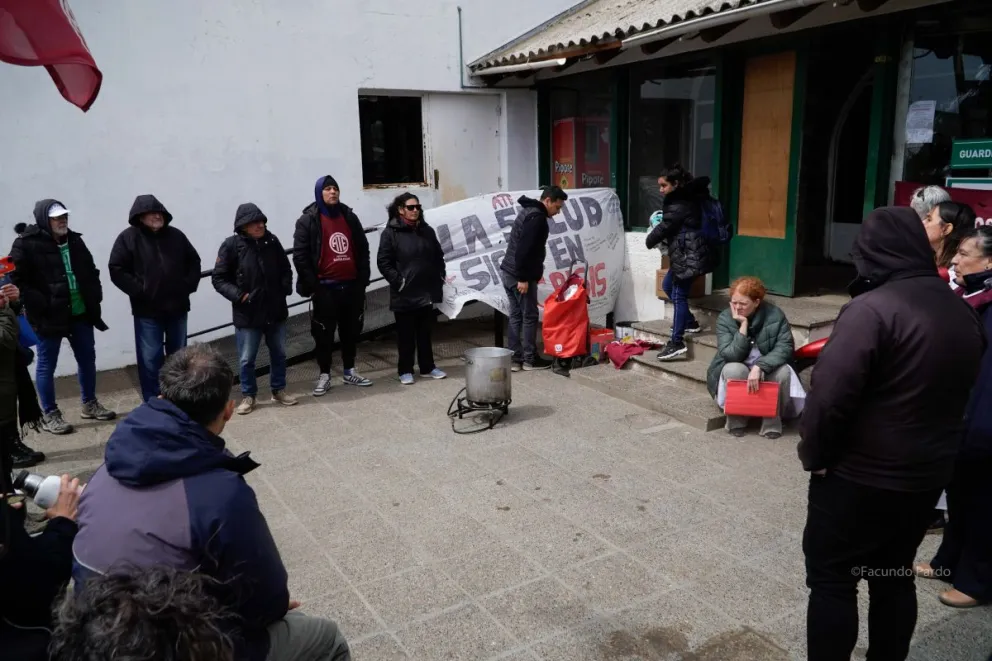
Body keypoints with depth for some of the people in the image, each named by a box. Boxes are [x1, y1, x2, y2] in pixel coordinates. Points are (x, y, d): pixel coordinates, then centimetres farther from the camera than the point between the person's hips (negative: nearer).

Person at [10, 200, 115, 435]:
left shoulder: (74, 240, 8)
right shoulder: (26, 244, -11)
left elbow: (91, 271, 18)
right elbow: (17, 280, -15)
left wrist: (94, 297, 6)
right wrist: (41, 305, -20)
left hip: (80, 312, 6)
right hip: (49, 317, -6)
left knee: (87, 358, 14)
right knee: (46, 365, 6)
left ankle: (90, 404, 31)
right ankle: (50, 415, 17)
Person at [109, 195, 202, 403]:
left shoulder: (176, 235, 5)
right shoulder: (129, 238, -5)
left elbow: (194, 261, 14)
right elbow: (116, 270, -8)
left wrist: (188, 285, 2)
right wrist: (139, 290, -14)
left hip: (177, 307, 4)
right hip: (147, 310, -4)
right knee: (150, 359, 0)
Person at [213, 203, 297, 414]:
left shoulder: (271, 241, -2)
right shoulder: (232, 245, -11)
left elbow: (286, 268, 12)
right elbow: (219, 279, -6)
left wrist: (286, 288, -3)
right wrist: (239, 295, -17)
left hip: (276, 310, 3)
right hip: (247, 314, -3)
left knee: (279, 353, 16)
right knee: (247, 359, 8)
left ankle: (278, 390, 34)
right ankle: (248, 395, 26)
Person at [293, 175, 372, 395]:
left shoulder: (349, 217, 10)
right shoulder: (308, 221, -5)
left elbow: (362, 249, 13)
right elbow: (300, 256, -8)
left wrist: (363, 278, 5)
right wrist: (312, 284, -12)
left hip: (352, 285, 5)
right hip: (325, 288, -5)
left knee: (351, 330, 13)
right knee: (324, 333, 2)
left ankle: (349, 371, 26)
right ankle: (324, 375, 14)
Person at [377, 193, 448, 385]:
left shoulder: (427, 231, 10)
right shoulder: (391, 232, -7)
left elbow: (438, 256, 18)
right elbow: (383, 262, -10)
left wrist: (440, 278, 8)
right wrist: (397, 281, -15)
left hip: (426, 292, 5)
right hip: (404, 294, -5)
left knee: (425, 332, 13)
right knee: (406, 334, 4)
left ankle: (427, 367, 24)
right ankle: (405, 370, 14)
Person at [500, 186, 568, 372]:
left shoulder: (528, 212, 18)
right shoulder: (536, 217, -15)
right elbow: (524, 250, -23)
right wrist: (523, 278, -22)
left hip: (509, 272, 10)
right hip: (519, 275, -10)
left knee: (516, 315, 11)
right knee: (529, 316, 0)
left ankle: (515, 359, 14)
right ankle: (530, 359, 7)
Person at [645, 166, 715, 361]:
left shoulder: (678, 204, -15)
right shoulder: (687, 197, 14)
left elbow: (664, 227, -12)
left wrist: (649, 241, 8)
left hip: (689, 255, -11)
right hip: (686, 254, 11)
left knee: (679, 295, -12)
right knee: (668, 285, 22)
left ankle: (677, 343, -14)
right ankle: (690, 322, 33)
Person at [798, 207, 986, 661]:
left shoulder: (872, 309, -22)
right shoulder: (961, 311, 5)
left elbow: (829, 395, -25)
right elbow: (956, 390, 16)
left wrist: (815, 455, -11)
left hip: (860, 478, -7)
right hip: (928, 474, 8)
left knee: (831, 581, 6)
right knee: (895, 578, 20)